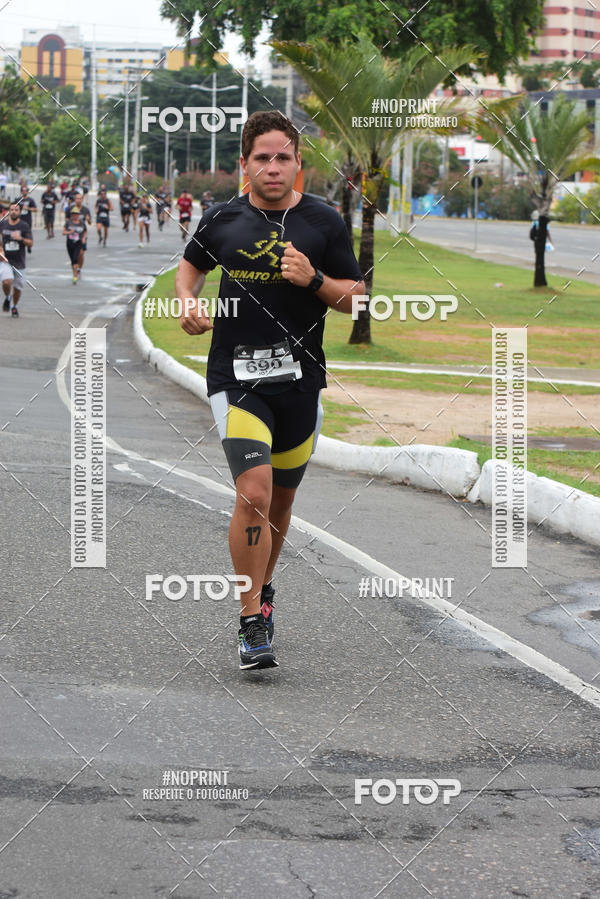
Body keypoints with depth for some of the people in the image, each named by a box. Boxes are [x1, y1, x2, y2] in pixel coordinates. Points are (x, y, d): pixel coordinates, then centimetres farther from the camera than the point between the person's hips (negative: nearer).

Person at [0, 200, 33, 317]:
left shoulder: (24, 226, -2)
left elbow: (31, 243, -5)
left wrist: (21, 239, -23)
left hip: (19, 262, 1)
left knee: (18, 287, 7)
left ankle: (14, 307, 34)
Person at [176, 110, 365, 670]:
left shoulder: (324, 223, 1)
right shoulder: (221, 220, 2)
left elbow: (355, 297, 4)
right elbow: (190, 265, 21)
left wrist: (314, 279, -14)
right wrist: (188, 304, 1)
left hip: (299, 379, 2)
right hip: (235, 377, -2)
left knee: (280, 500, 15)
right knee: (253, 493, -18)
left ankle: (261, 588, 42)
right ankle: (252, 622, -9)